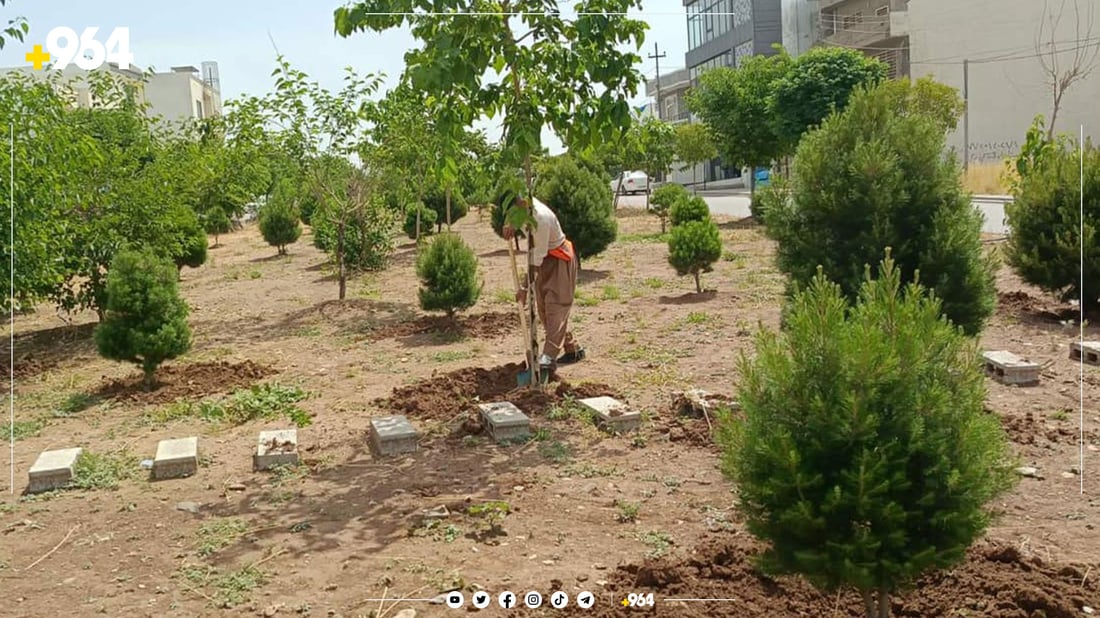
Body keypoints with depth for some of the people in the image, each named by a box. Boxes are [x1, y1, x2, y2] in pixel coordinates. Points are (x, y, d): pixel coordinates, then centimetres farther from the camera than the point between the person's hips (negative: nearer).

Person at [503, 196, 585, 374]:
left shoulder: (541, 217, -33)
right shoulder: (523, 202, -10)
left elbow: (536, 258, -30)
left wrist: (525, 288, -27)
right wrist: (511, 226, -6)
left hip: (560, 261, -9)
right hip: (544, 260, 9)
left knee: (556, 307, -14)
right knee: (544, 308, 9)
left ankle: (549, 357, -22)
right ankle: (573, 350, 17)